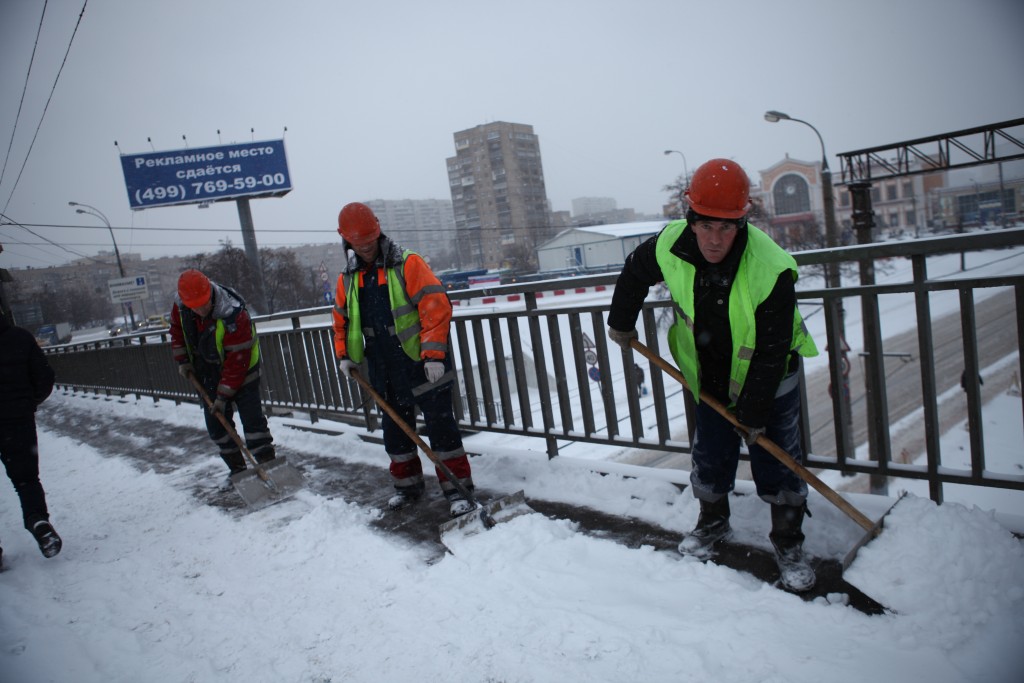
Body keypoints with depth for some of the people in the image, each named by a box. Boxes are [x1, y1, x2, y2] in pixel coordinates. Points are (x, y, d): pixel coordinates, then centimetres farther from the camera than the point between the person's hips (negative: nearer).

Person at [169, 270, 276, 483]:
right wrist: (183, 361, 2)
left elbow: (237, 360, -28)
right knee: (215, 425, 9)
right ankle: (236, 469, 21)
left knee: (252, 420, -10)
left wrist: (224, 395, -24)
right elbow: (177, 331, 12)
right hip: (208, 373, 6)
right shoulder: (180, 305, -12)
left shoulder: (233, 314, -32)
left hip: (240, 371, -6)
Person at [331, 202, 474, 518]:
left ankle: (457, 487, 10)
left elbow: (436, 306, -19)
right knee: (395, 430, 16)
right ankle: (407, 484, 34)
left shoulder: (408, 263, -12)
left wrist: (434, 354, -23)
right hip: (385, 372, 6)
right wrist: (345, 355, 7)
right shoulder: (348, 278, 8)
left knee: (440, 426, 0)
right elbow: (342, 320, 20)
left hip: (423, 365, -6)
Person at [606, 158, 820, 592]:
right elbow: (634, 272, 3)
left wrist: (754, 414, -18)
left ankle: (788, 544, 24)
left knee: (776, 461, 4)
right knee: (710, 457, 14)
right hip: (710, 377, 4)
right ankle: (713, 522, 38)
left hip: (769, 380, -3)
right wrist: (621, 323, 11)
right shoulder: (670, 247, -21)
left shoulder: (771, 271, -33)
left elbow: (771, 352, -25)